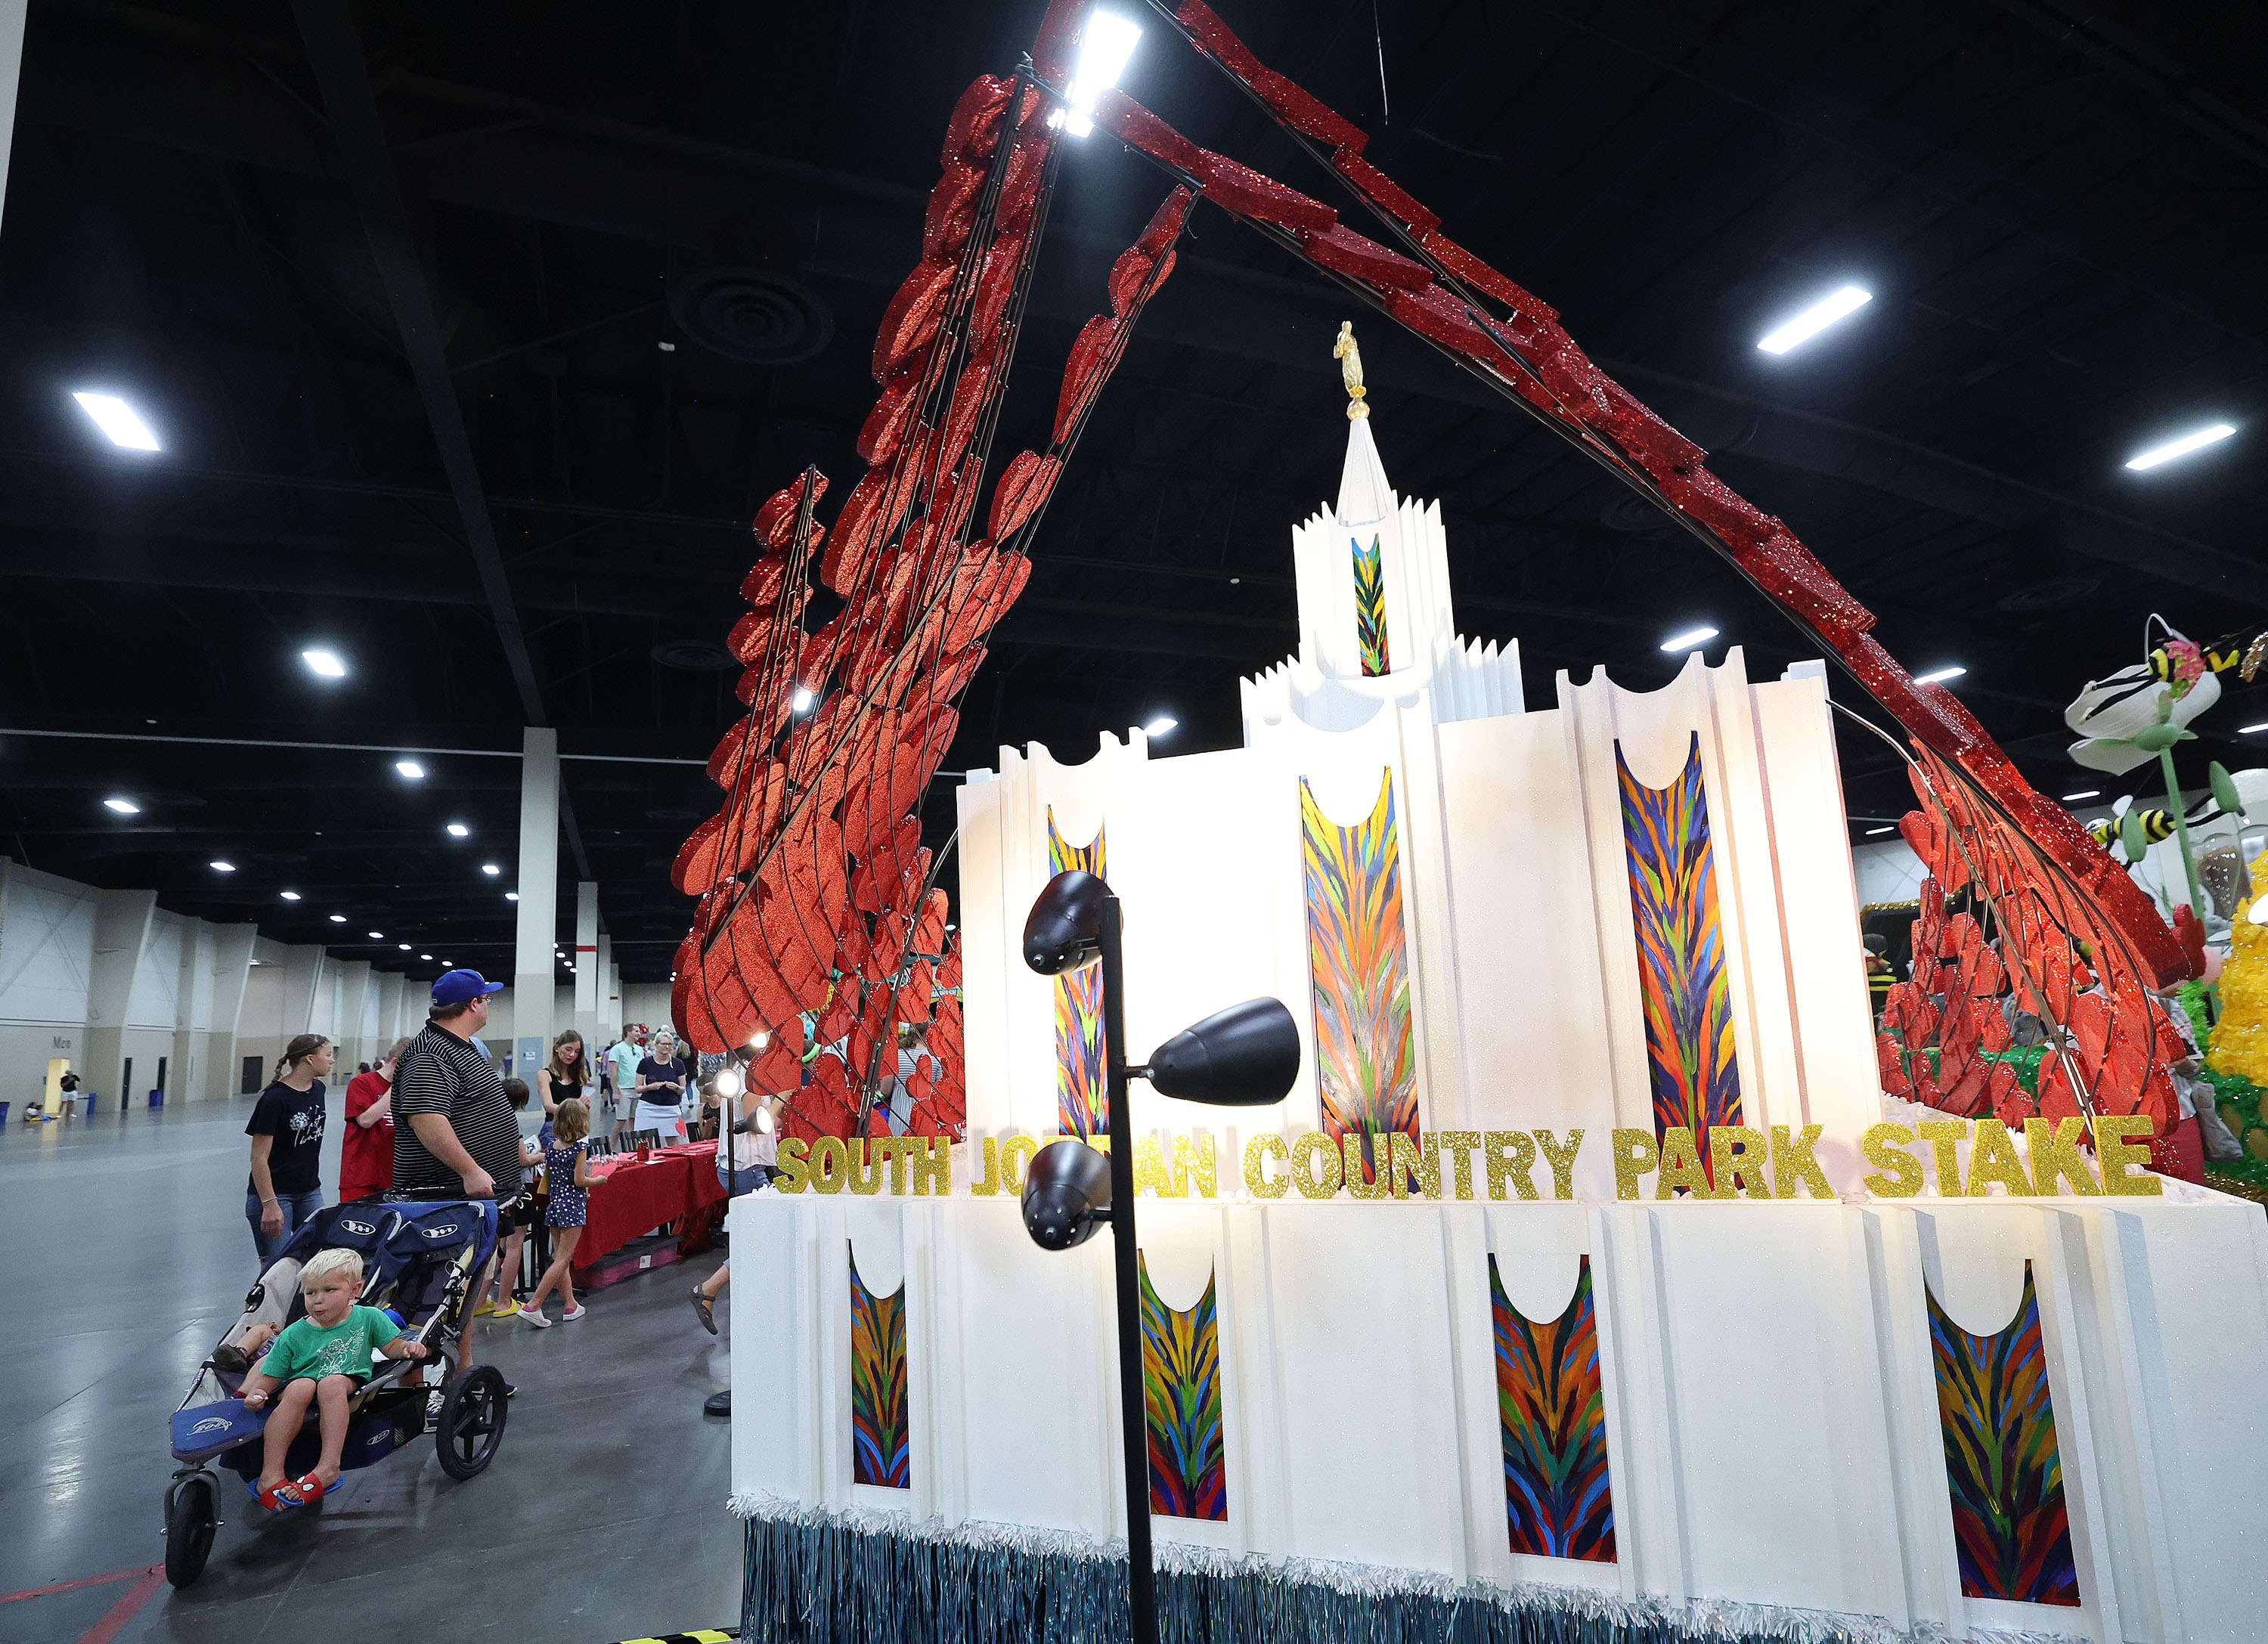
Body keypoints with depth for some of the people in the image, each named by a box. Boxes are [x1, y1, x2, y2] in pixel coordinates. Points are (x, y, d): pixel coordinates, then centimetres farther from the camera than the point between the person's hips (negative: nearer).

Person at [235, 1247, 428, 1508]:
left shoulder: (368, 1318, 2)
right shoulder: (293, 1336, 1)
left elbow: (391, 1346, 9)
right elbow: (269, 1376, 5)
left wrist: (408, 1347, -12)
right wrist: (256, 1394, -16)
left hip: (349, 1391, -1)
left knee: (333, 1382, -34)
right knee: (301, 1386, -33)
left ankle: (328, 1466, -38)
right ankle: (271, 1475, -32)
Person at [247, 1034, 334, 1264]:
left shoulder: (318, 1089, 5)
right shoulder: (274, 1099, -18)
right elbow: (259, 1157, -18)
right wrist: (269, 1204, -22)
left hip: (310, 1193, 7)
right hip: (275, 1193, -7)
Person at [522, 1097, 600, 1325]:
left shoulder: (551, 1148, 6)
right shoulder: (580, 1147, -12)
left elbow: (547, 1176, 10)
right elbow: (580, 1180, -15)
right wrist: (598, 1180, 2)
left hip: (554, 1204, 7)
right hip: (573, 1205, -7)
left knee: (559, 1257, 11)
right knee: (562, 1259, -4)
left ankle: (571, 1306, 16)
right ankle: (533, 1305, -10)